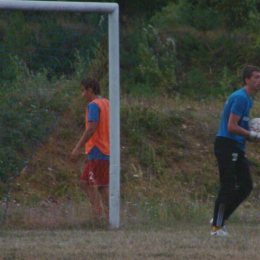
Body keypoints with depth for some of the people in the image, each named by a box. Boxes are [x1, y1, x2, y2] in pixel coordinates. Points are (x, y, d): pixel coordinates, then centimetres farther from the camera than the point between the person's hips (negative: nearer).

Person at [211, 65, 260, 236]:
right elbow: (232, 127, -20)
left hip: (238, 148, 10)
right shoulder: (240, 98, -15)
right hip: (226, 145, -10)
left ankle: (220, 219, 14)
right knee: (228, 187, -10)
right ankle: (217, 226, -3)